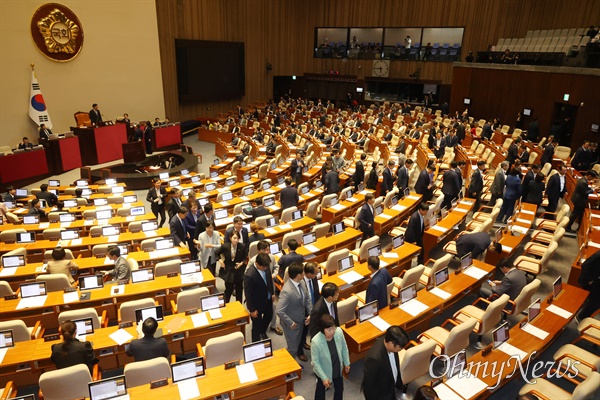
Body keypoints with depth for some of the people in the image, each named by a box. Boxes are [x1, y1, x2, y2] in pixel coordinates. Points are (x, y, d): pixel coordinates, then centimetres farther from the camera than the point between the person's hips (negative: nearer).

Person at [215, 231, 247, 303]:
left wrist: (242, 263, -16)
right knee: (228, 290, 7)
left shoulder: (242, 247, -17)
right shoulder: (225, 246, -17)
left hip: (239, 271, 1)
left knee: (239, 289, 15)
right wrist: (220, 260, -8)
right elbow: (216, 253, 2)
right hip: (228, 271, -1)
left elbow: (245, 257, 0)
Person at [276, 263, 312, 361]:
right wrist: (290, 323, -21)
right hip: (291, 324, -8)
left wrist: (310, 313, -3)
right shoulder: (287, 291, -36)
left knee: (297, 344, 27)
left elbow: (307, 298, 5)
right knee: (293, 348, 11)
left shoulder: (302, 282, -10)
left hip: (300, 320, 8)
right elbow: (280, 311, -32)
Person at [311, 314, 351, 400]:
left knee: (340, 389, 25)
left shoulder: (339, 331, -25)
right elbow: (315, 361, -21)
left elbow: (344, 347, -4)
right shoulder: (316, 341, -36)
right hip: (323, 371, -3)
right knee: (321, 390, 22)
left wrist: (347, 363, 6)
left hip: (338, 368, 4)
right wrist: (324, 378, -18)